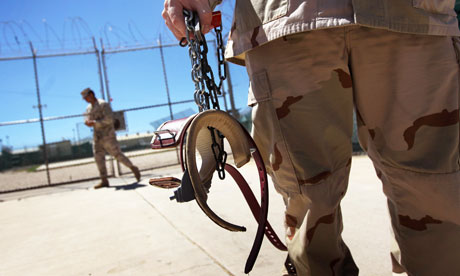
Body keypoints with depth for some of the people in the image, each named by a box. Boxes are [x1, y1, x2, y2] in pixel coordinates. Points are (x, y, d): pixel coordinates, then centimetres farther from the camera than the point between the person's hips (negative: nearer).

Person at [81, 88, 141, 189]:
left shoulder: (103, 104, -9)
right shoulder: (89, 108, 15)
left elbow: (109, 119, -18)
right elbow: (87, 121, 12)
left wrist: (95, 122, -21)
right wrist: (89, 122, -12)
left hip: (107, 136, -7)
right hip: (97, 137, 7)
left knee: (117, 154, -6)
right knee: (99, 158, 2)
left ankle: (133, 168, 10)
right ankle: (104, 180, 6)